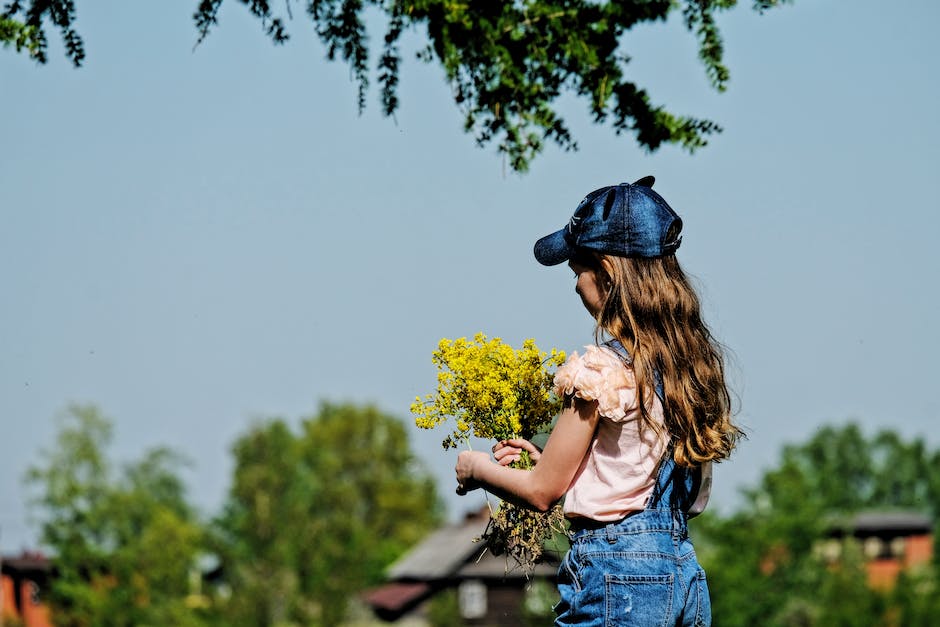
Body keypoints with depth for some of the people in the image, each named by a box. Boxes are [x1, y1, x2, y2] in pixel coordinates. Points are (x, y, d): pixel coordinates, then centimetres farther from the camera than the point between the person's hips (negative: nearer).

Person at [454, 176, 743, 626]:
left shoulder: (601, 368, -14)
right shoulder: (694, 359, 8)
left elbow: (541, 491, -7)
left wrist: (477, 469, 12)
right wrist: (549, 457, 24)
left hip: (615, 572, -8)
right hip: (684, 570, 8)